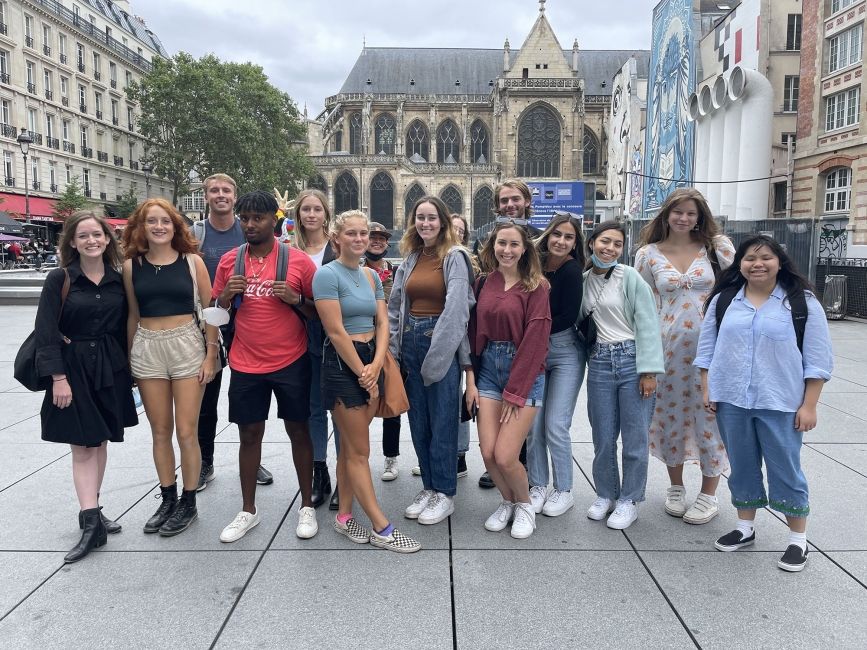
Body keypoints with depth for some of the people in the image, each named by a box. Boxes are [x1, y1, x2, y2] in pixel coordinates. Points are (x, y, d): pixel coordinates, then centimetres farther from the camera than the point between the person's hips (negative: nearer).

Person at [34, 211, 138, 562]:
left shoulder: (118, 280, 4)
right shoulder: (59, 279, -6)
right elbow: (47, 331, -9)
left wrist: (127, 371, 5)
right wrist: (59, 377, -15)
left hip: (110, 369, 3)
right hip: (73, 369, -3)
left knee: (100, 442, 11)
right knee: (82, 447, -3)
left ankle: (92, 511, 24)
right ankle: (91, 523, -3)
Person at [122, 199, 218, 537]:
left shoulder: (192, 261, -2)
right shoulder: (131, 265, 4)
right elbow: (133, 315, 11)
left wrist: (211, 354, -6)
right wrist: (128, 357, 11)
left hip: (187, 347, -2)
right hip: (147, 350, 3)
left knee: (186, 432, 1)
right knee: (160, 432, 11)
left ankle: (188, 503, 16)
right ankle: (168, 499, 26)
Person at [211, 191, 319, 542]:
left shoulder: (298, 260, -5)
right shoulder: (229, 261, 4)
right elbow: (216, 312, 11)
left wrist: (295, 299, -18)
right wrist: (227, 295, -10)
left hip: (291, 362, -2)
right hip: (246, 365, 2)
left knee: (298, 431, 8)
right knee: (249, 434, 11)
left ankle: (307, 506, 22)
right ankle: (248, 510, 26)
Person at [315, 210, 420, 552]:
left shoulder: (371, 276, 11)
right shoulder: (327, 274, -11)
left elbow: (382, 323, 6)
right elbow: (336, 332, -15)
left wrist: (376, 365, -8)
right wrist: (363, 374, -12)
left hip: (370, 362, 7)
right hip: (343, 363, -7)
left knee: (351, 446, 14)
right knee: (360, 451, 0)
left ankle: (344, 516, 25)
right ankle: (381, 528, 7)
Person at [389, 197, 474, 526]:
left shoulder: (454, 257, -7)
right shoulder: (411, 258, 13)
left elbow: (455, 307, -16)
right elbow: (395, 305, 14)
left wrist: (436, 356, -18)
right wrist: (393, 348, 7)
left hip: (442, 342, -6)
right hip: (411, 341, 6)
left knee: (442, 422, 1)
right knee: (418, 421, 12)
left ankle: (445, 493, 15)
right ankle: (429, 487, 26)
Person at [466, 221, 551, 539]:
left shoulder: (535, 287, -7)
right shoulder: (483, 284, 7)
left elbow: (535, 340, -11)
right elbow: (473, 332, 8)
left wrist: (514, 393, -12)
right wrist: (470, 379, -1)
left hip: (524, 373, -4)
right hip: (488, 369, 4)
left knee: (505, 455, -9)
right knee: (487, 452, -2)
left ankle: (524, 504, 22)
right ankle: (507, 502, 28)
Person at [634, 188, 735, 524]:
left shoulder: (716, 246, 2)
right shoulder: (648, 254, 3)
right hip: (669, 346, 1)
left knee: (710, 414, 3)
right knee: (671, 413, 9)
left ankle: (708, 494, 20)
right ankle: (676, 488, 29)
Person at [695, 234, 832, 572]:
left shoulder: (802, 303, -4)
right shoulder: (723, 300, 5)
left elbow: (817, 360, -4)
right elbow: (707, 347, 9)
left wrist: (809, 405, -7)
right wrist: (707, 389, 4)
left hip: (780, 404, -3)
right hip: (731, 401, 3)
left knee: (785, 469, 5)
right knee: (742, 465, 14)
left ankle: (798, 540, 21)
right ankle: (745, 527, 30)